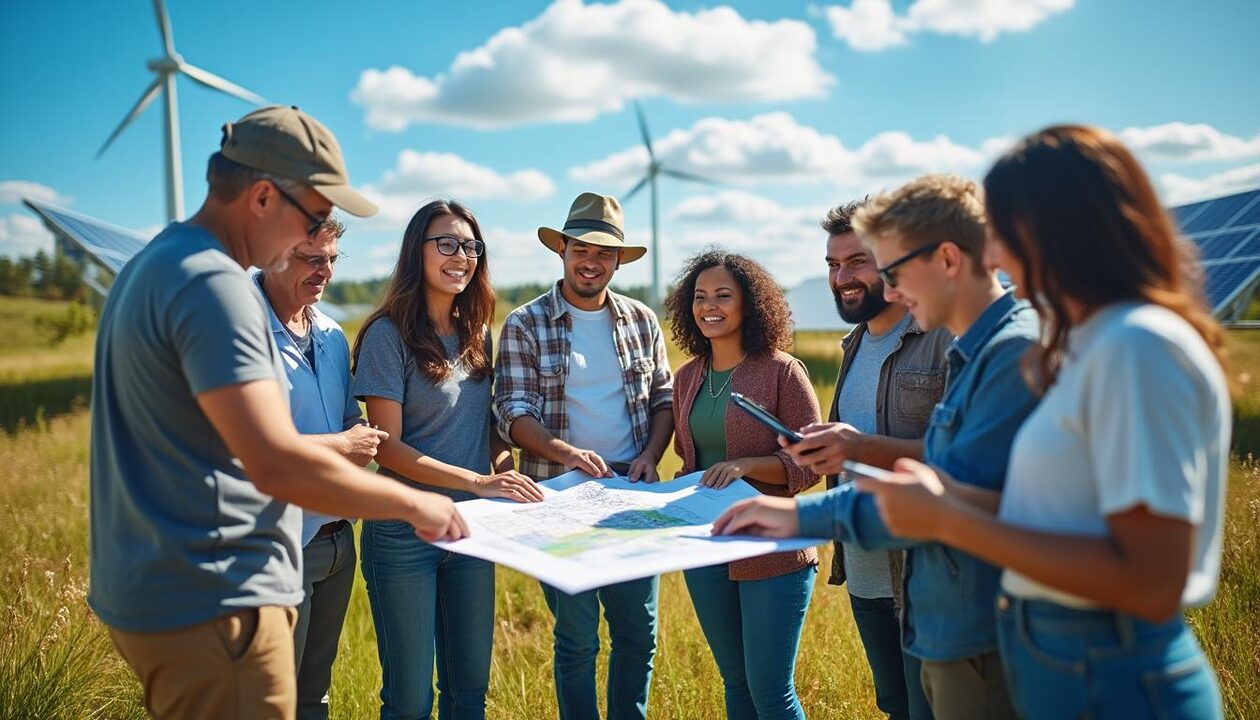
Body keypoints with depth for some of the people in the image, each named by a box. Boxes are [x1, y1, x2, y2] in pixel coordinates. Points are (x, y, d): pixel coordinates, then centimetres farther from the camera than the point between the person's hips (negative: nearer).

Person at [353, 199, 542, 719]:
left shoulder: (476, 334, 7)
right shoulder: (389, 334, -11)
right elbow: (388, 447, -15)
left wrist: (505, 471, -7)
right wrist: (477, 482, -23)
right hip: (405, 532, -5)